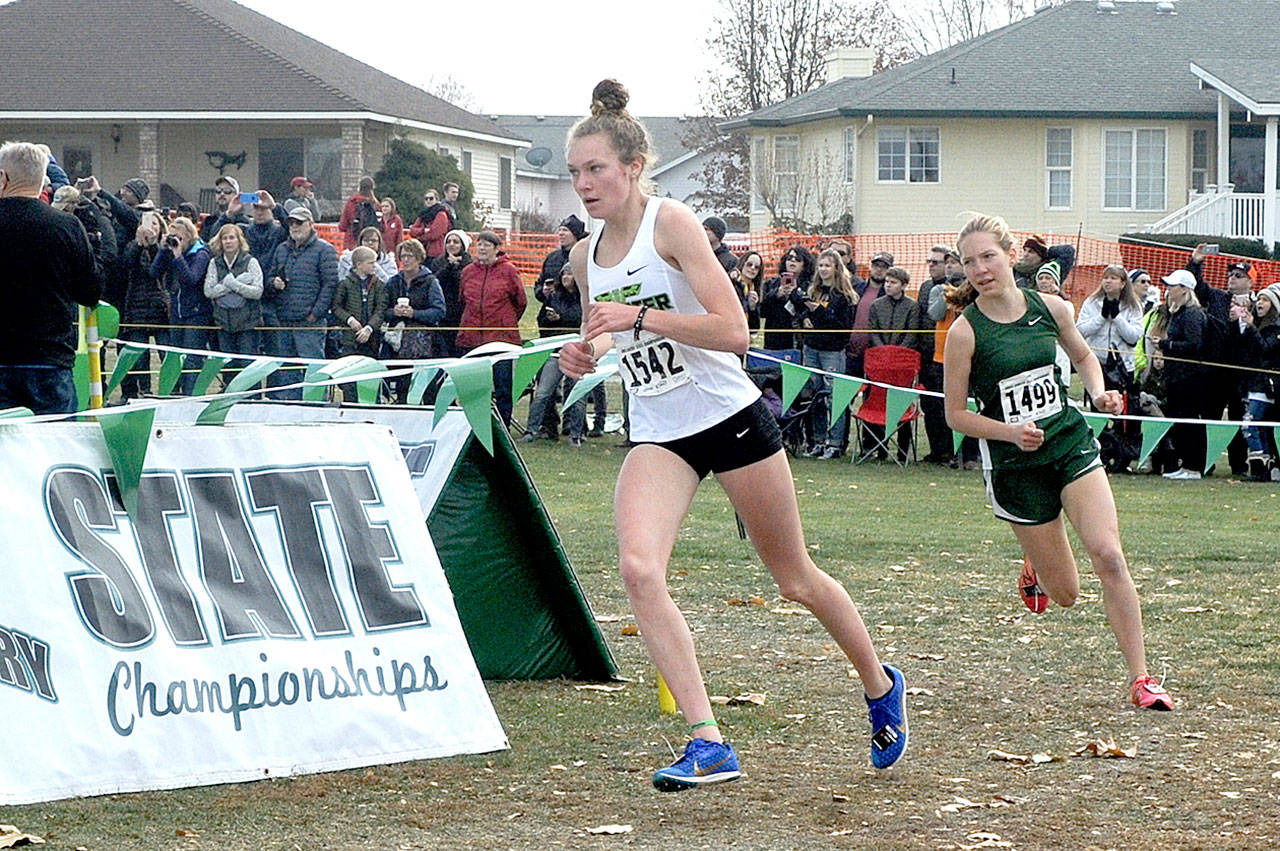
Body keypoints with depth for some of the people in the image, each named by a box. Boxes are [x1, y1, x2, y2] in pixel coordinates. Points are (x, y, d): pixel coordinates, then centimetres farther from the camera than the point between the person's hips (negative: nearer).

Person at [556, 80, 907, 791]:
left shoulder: (671, 222, -13)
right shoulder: (585, 256, 5)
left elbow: (732, 330, -20)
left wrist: (639, 316, -26)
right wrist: (584, 355, 1)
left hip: (731, 418, -5)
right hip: (658, 438, 5)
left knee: (795, 579, 10)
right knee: (639, 571, -22)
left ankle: (880, 685, 38)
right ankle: (708, 744, -22)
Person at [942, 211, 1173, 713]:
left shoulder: (1050, 308, -1)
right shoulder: (965, 332, -11)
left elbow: (1083, 356, 19)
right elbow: (956, 414, -5)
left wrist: (1099, 393, 0)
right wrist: (1010, 431, -19)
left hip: (1072, 445, 2)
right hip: (1014, 466, -2)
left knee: (1108, 554, -18)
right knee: (1066, 593, 4)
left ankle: (1140, 678, -12)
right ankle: (1034, 571, 44)